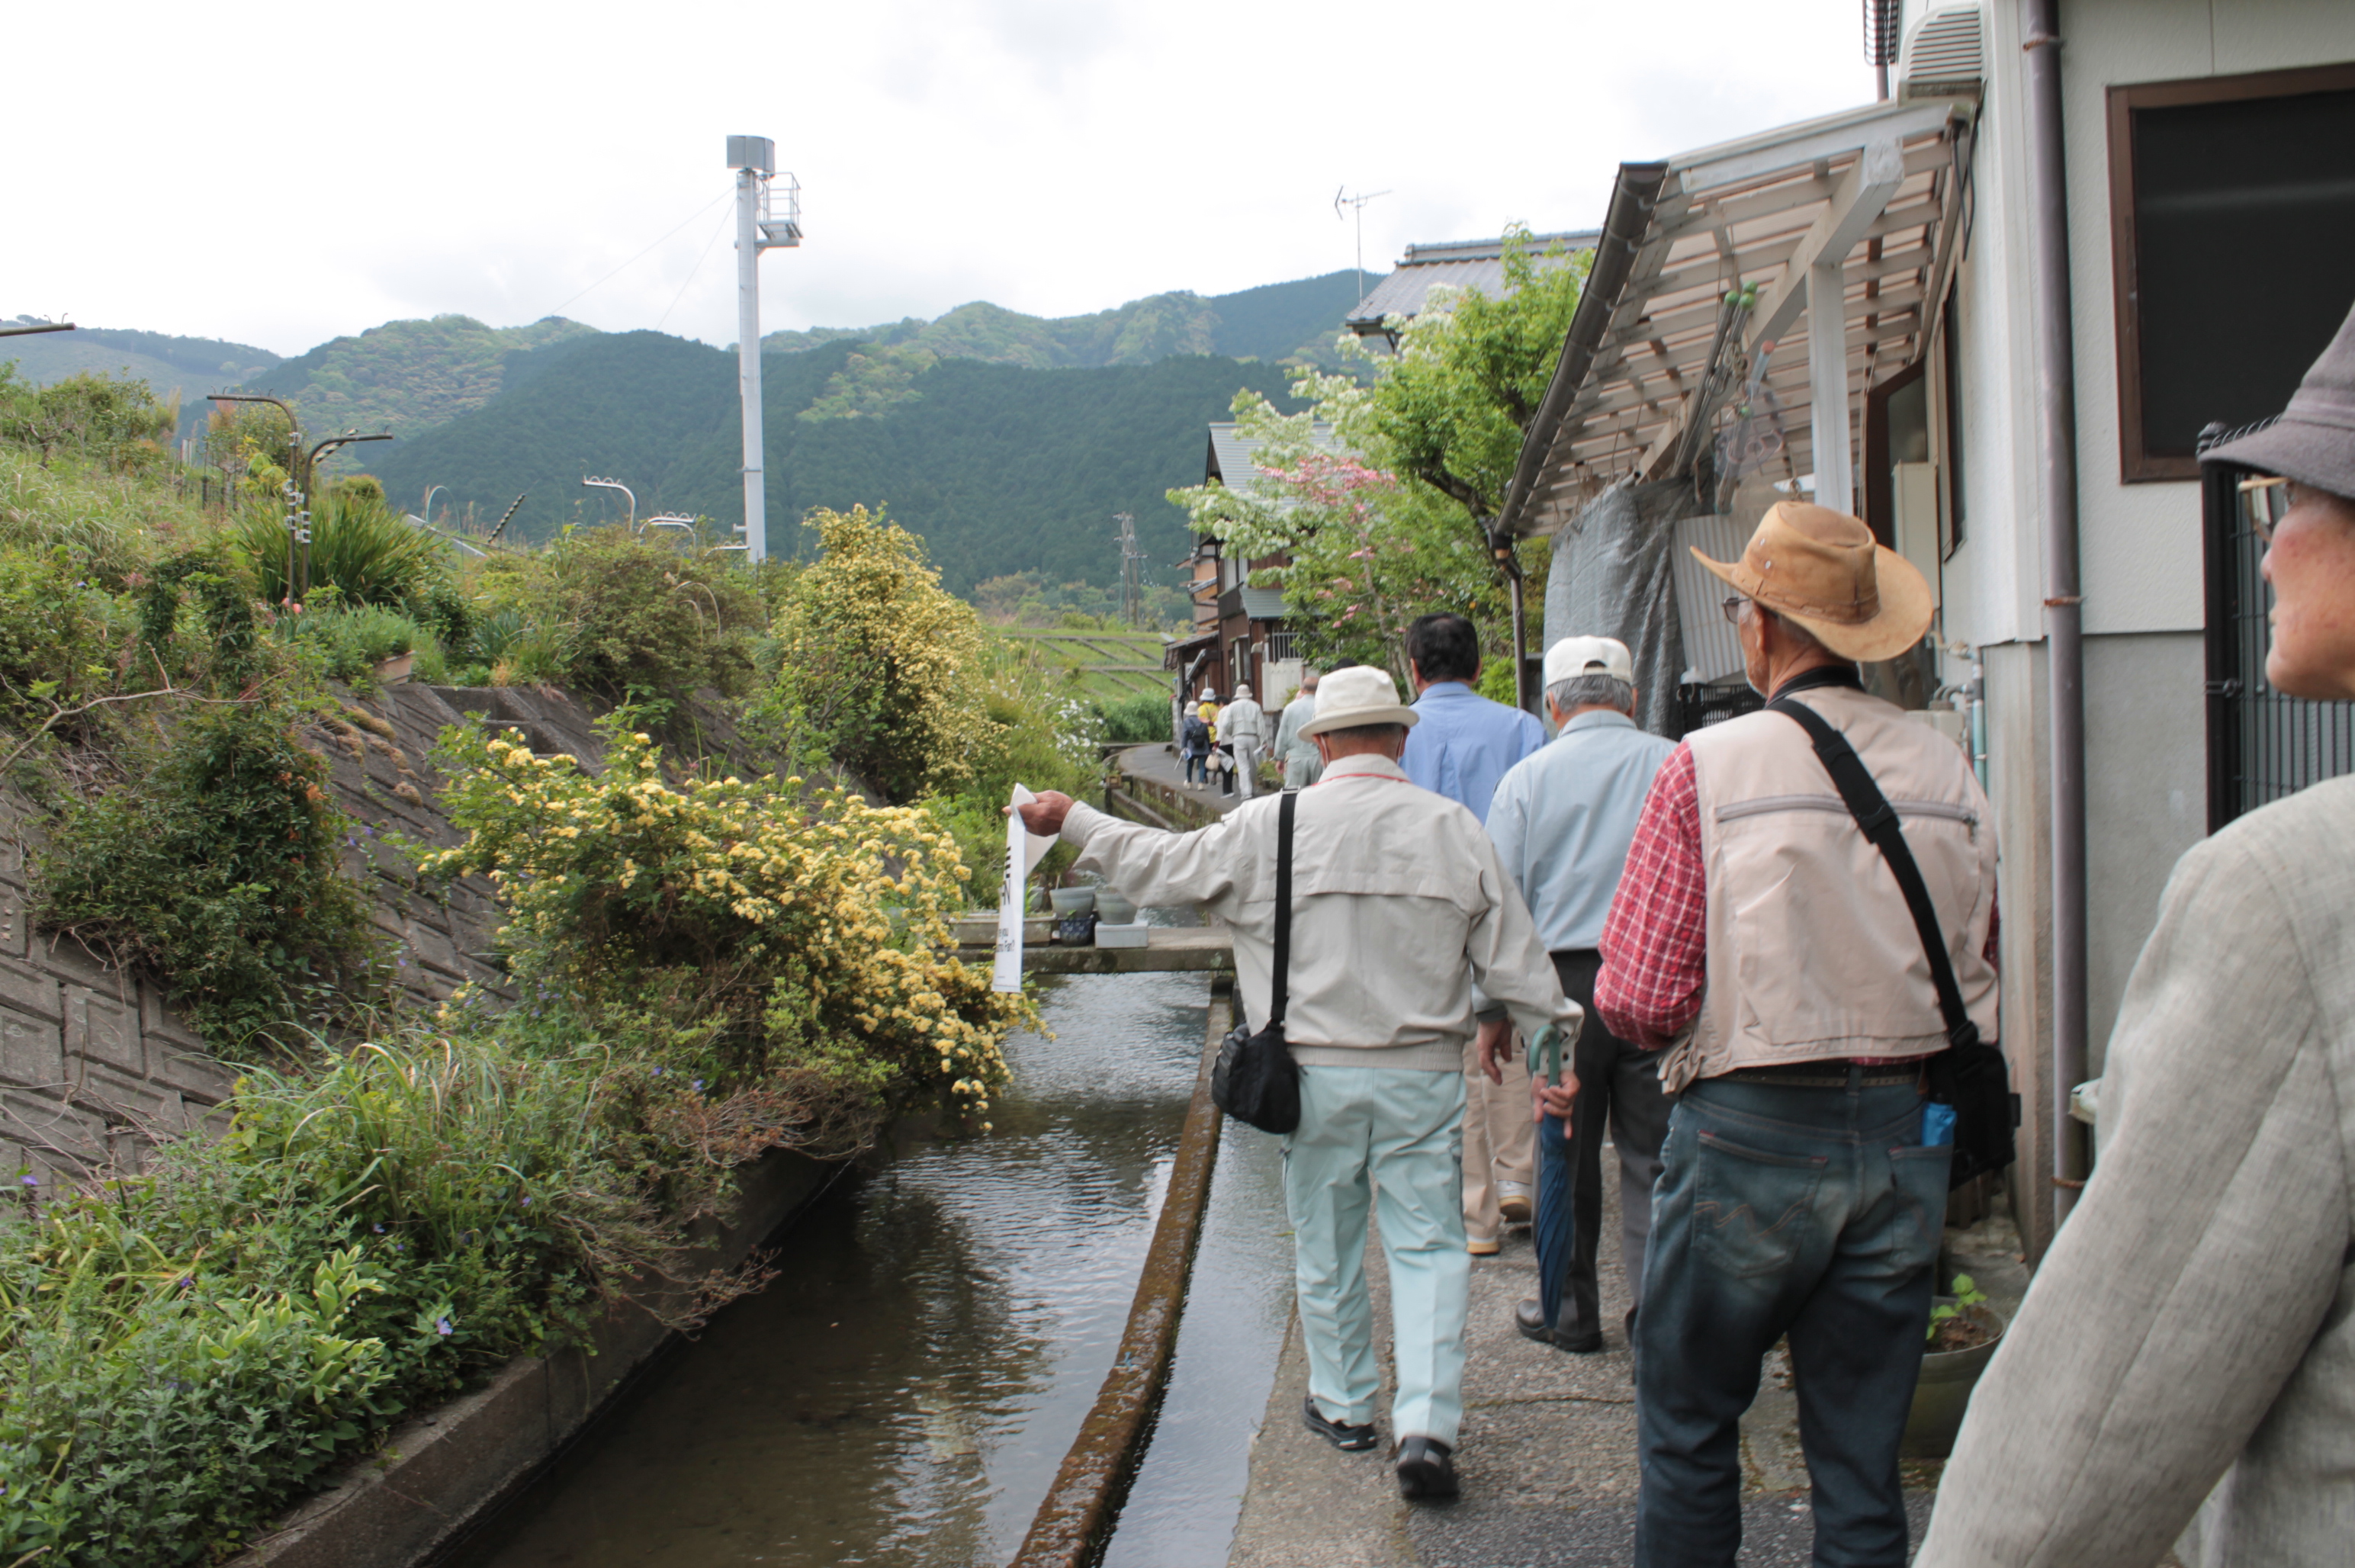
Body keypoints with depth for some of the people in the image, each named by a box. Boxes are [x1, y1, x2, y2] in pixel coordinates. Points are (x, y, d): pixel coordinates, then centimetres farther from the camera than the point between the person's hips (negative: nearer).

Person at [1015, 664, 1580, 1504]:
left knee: (1326, 1245, 16)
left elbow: (1158, 863, 4)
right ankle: (1427, 1427, -3)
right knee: (1426, 1245, 6)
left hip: (1317, 1073, 0)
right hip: (1423, 1076, 0)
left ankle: (1344, 1405, 31)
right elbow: (1514, 960, 1)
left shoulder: (1268, 826, -5)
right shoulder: (1454, 828, -2)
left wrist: (1071, 820, 18)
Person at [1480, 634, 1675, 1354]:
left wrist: (1493, 1010, 8)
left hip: (1566, 979, 0)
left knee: (1566, 1153, 11)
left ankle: (1569, 1310, 22)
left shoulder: (1528, 777, -1)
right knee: (1654, 1157, 6)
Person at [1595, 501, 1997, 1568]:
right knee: (1863, 1458, 14)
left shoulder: (1710, 767, -12)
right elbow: (1975, 985, 8)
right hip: (1905, 1136, 4)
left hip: (1752, 1133, -4)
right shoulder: (1949, 773, 1)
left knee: (1687, 1433, 13)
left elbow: (1636, 999, -14)